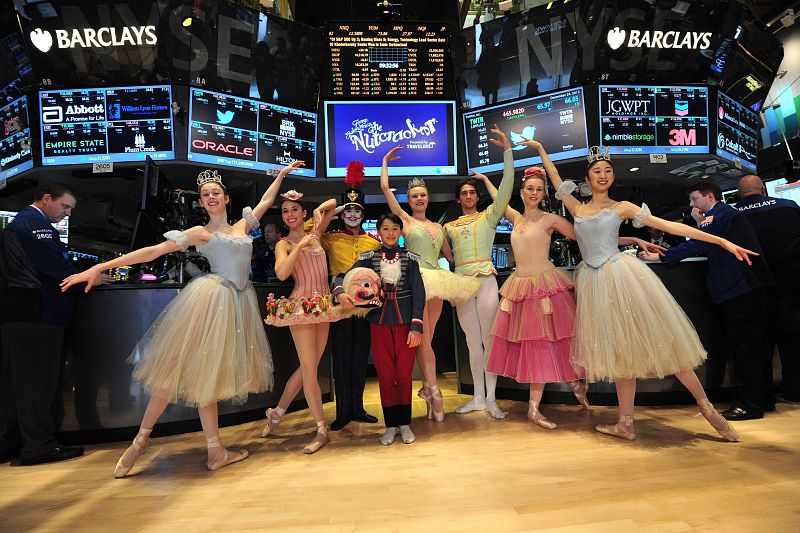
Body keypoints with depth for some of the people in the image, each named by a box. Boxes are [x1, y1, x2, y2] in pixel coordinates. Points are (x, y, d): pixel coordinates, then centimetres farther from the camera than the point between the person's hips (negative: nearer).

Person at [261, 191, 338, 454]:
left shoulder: (315, 234, 11)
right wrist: (301, 244, -18)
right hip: (301, 307, -5)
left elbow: (333, 203, 21)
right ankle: (322, 430, 6)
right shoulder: (284, 244, -1)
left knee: (309, 366, 11)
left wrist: (319, 210, 2)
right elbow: (281, 273, -20)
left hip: (323, 307, 5)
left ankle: (277, 413, 28)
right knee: (309, 368, -4)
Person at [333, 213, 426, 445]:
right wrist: (340, 293, -24)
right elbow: (344, 278, 0)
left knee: (404, 374, 5)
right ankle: (390, 425, 22)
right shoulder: (368, 258, 4)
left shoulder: (410, 258, 2)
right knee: (385, 374, 6)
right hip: (379, 321, 1)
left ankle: (404, 423, 23)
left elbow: (418, 293, -3)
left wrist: (416, 326, -11)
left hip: (405, 321, -1)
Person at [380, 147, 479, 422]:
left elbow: (451, 256, 25)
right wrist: (386, 161, 16)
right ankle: (433, 390, -2)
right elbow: (385, 187, 4)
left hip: (437, 282, 4)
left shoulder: (438, 227, 20)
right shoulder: (405, 219, 7)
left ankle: (427, 389, 11)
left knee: (426, 340, 7)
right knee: (424, 339, -7)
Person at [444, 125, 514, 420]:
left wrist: (507, 150, -10)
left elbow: (506, 186, -5)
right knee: (473, 342, 8)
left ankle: (491, 399, 8)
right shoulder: (449, 227, 15)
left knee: (489, 339, -1)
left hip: (486, 280, -3)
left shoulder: (488, 216, 6)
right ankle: (478, 398, 17)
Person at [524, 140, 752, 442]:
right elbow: (555, 179, 20)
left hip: (621, 276, -3)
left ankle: (705, 406, 15)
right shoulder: (577, 209, 13)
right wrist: (540, 149, 25)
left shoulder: (621, 207, 5)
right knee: (619, 350, 7)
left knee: (658, 339, -3)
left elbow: (669, 226, 0)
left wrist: (722, 241, -4)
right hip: (593, 282, 3)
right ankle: (625, 424, 13)